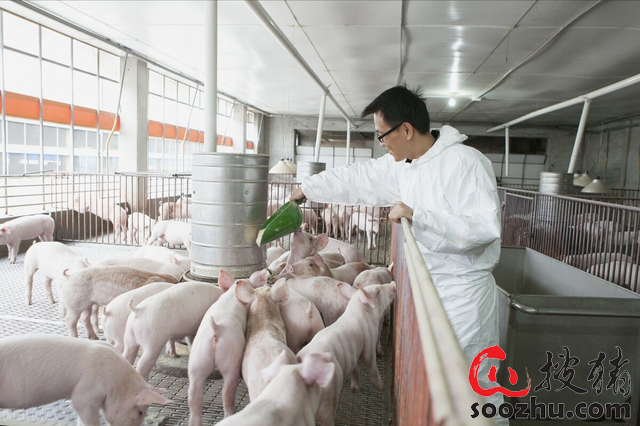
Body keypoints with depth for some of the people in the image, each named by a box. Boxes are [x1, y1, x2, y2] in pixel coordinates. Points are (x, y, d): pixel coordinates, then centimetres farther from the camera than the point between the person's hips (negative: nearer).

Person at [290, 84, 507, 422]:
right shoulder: (401, 164, 5)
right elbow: (357, 178, 14)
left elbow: (485, 227, -26)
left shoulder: (464, 162, -19)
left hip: (462, 290, -7)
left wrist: (416, 215, -28)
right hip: (425, 284, 7)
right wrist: (306, 189, 19)